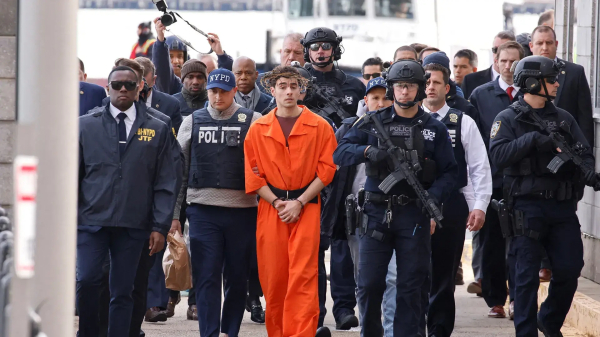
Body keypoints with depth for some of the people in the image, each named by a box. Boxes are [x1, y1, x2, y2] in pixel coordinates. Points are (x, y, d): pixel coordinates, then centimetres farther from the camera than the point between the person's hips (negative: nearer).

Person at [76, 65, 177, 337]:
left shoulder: (158, 130, 8)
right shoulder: (86, 125, 8)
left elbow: (165, 183, 6)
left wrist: (160, 226, -2)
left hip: (133, 224, 0)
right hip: (92, 220, 0)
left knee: (122, 292, 2)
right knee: (87, 281, -13)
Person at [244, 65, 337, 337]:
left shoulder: (319, 127, 2)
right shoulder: (258, 129, 7)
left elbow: (326, 170, -1)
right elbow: (253, 174, 5)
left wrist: (300, 202, -9)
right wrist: (277, 203, -6)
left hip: (306, 209, -2)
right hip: (270, 208, 2)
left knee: (303, 276, -10)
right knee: (272, 277, 2)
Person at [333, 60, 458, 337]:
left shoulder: (434, 129, 7)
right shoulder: (372, 123, 6)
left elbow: (448, 172, 4)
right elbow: (340, 154, -1)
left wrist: (434, 197, -15)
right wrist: (367, 151, -21)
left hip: (413, 215, 0)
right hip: (376, 212, 0)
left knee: (410, 287, 3)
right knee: (369, 284, 0)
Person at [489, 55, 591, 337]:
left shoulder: (563, 118, 14)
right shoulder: (508, 119, 0)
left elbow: (584, 151, 9)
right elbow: (498, 155, -15)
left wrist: (587, 171, -12)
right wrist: (533, 139, -21)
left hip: (562, 206, 5)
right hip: (528, 205, -4)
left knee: (570, 268, 2)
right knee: (527, 274, -2)